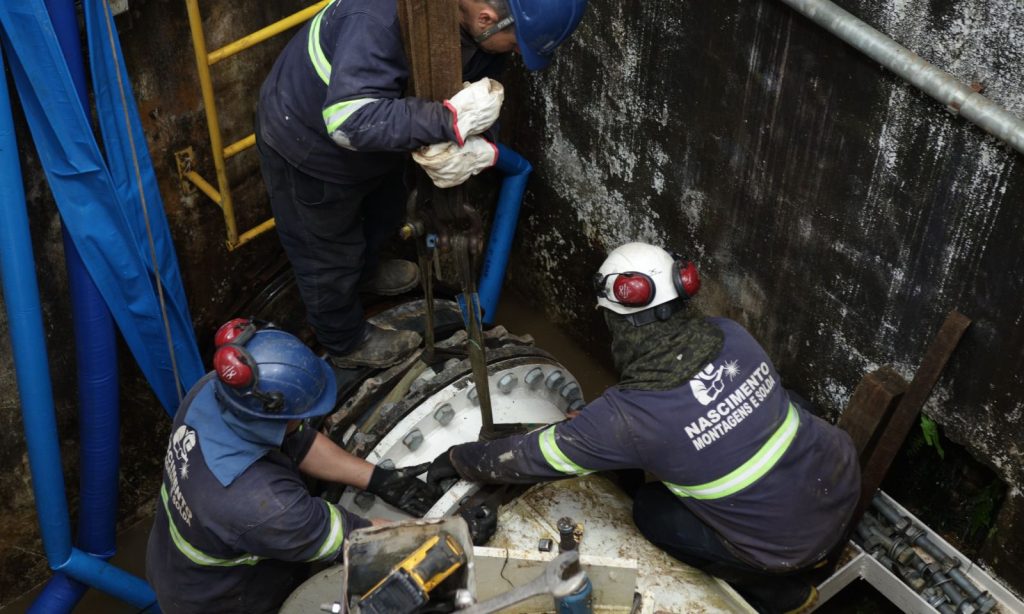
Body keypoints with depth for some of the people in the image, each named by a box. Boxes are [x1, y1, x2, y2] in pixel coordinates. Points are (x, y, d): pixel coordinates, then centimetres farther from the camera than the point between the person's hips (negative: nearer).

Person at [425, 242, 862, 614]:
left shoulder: (629, 416, -23)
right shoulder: (730, 335, -8)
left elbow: (533, 456, -9)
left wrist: (459, 460, 9)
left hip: (791, 542, -5)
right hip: (845, 480, 6)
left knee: (650, 509, 14)